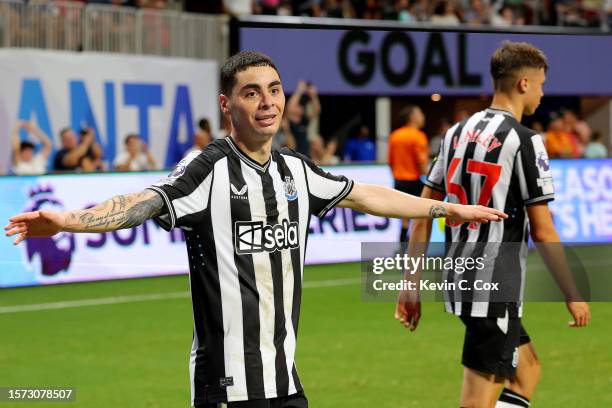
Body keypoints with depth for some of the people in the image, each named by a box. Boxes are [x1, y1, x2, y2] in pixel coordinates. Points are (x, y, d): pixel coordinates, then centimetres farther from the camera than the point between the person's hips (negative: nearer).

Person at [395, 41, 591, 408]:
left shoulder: (458, 132, 9)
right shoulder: (525, 141, -12)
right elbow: (542, 232, -13)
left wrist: (412, 284, 13)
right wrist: (573, 295, -3)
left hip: (460, 282, 8)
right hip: (495, 291, -8)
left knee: (527, 369, 24)